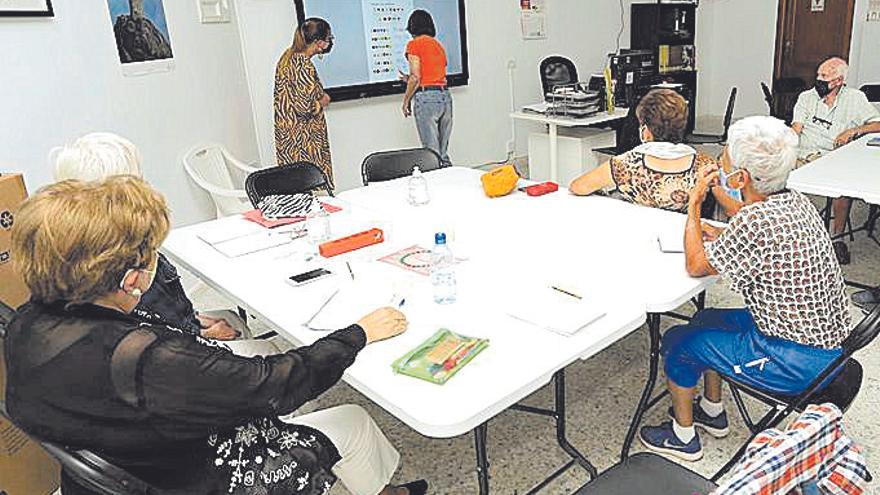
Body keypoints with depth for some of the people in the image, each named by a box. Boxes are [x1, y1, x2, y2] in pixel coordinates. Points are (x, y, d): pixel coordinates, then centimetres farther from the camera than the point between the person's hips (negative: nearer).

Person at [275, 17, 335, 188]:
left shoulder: (288, 56, 9)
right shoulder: (303, 66, -20)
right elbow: (304, 107, -23)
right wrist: (322, 102, -5)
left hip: (287, 135, 9)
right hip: (302, 140, -9)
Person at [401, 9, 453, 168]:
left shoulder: (414, 44, -2)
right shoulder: (438, 45, 19)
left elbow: (416, 77, -11)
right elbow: (435, 75, 17)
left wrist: (406, 101, 1)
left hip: (426, 97, -7)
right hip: (445, 95, 7)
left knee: (432, 153, -5)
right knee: (443, 152, 11)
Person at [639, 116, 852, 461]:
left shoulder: (755, 221, -29)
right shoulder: (797, 202, -1)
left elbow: (696, 266, -14)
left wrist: (694, 204, -6)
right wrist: (720, 236, 11)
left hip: (798, 362, -9)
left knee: (677, 342, 4)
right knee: (705, 320, 23)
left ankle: (682, 436, 24)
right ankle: (712, 412, 40)